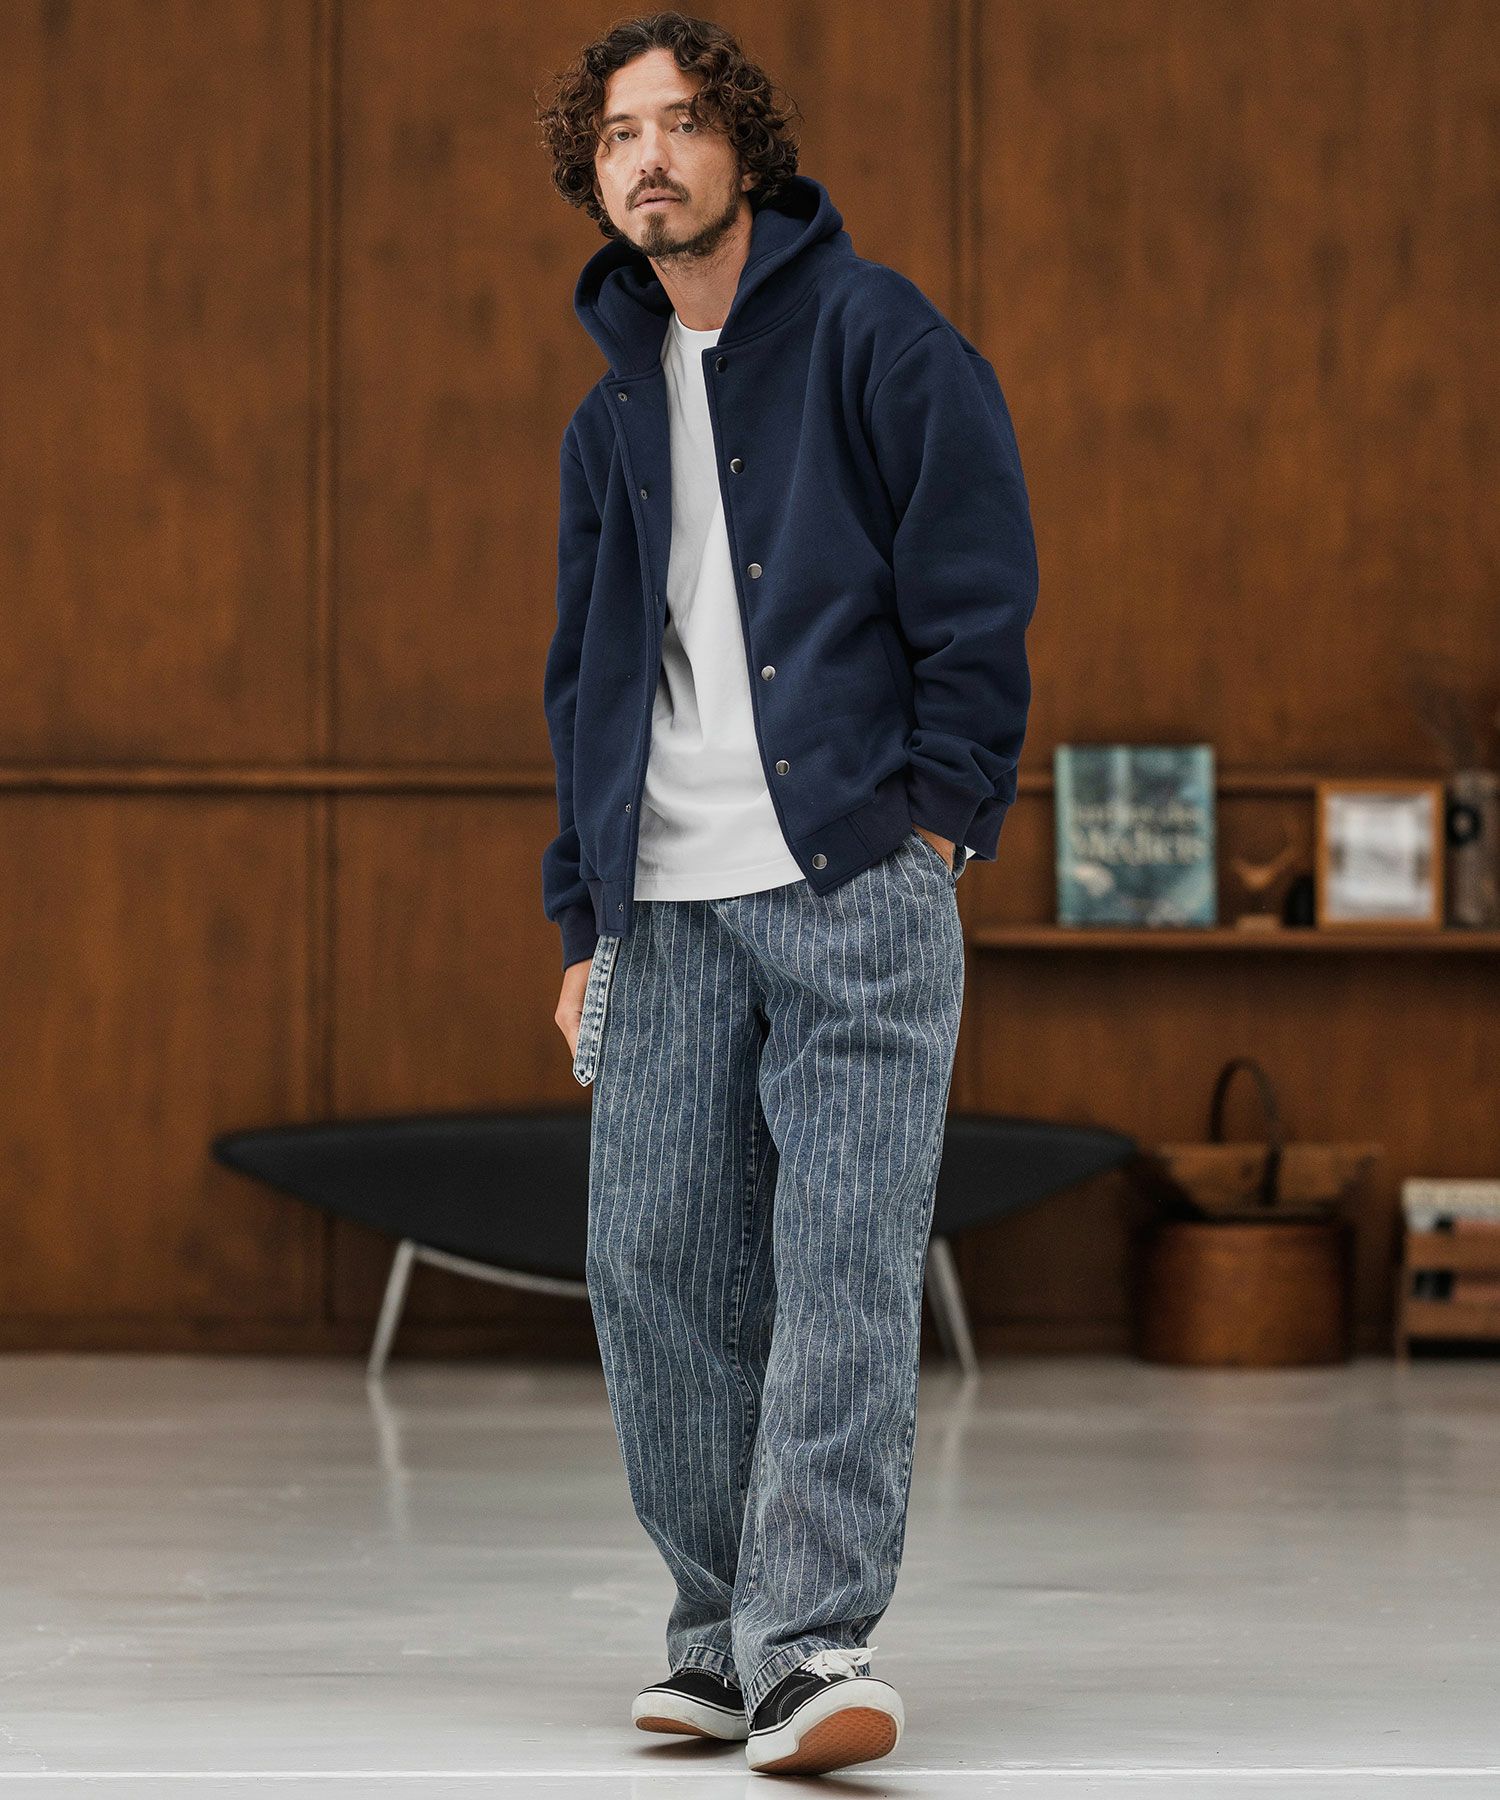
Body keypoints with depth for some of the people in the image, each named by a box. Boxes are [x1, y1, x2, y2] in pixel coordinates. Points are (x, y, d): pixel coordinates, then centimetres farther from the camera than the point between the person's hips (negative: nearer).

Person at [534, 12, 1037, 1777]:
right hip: (668, 908, 6)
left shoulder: (875, 337, 1)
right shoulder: (612, 416, 19)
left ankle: (810, 1640, -14)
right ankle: (720, 1632, 13)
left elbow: (977, 590, -2)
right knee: (651, 1263, 1)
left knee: (843, 1264, -11)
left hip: (856, 887, -6)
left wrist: (934, 823, -9)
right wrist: (585, 921, 17)